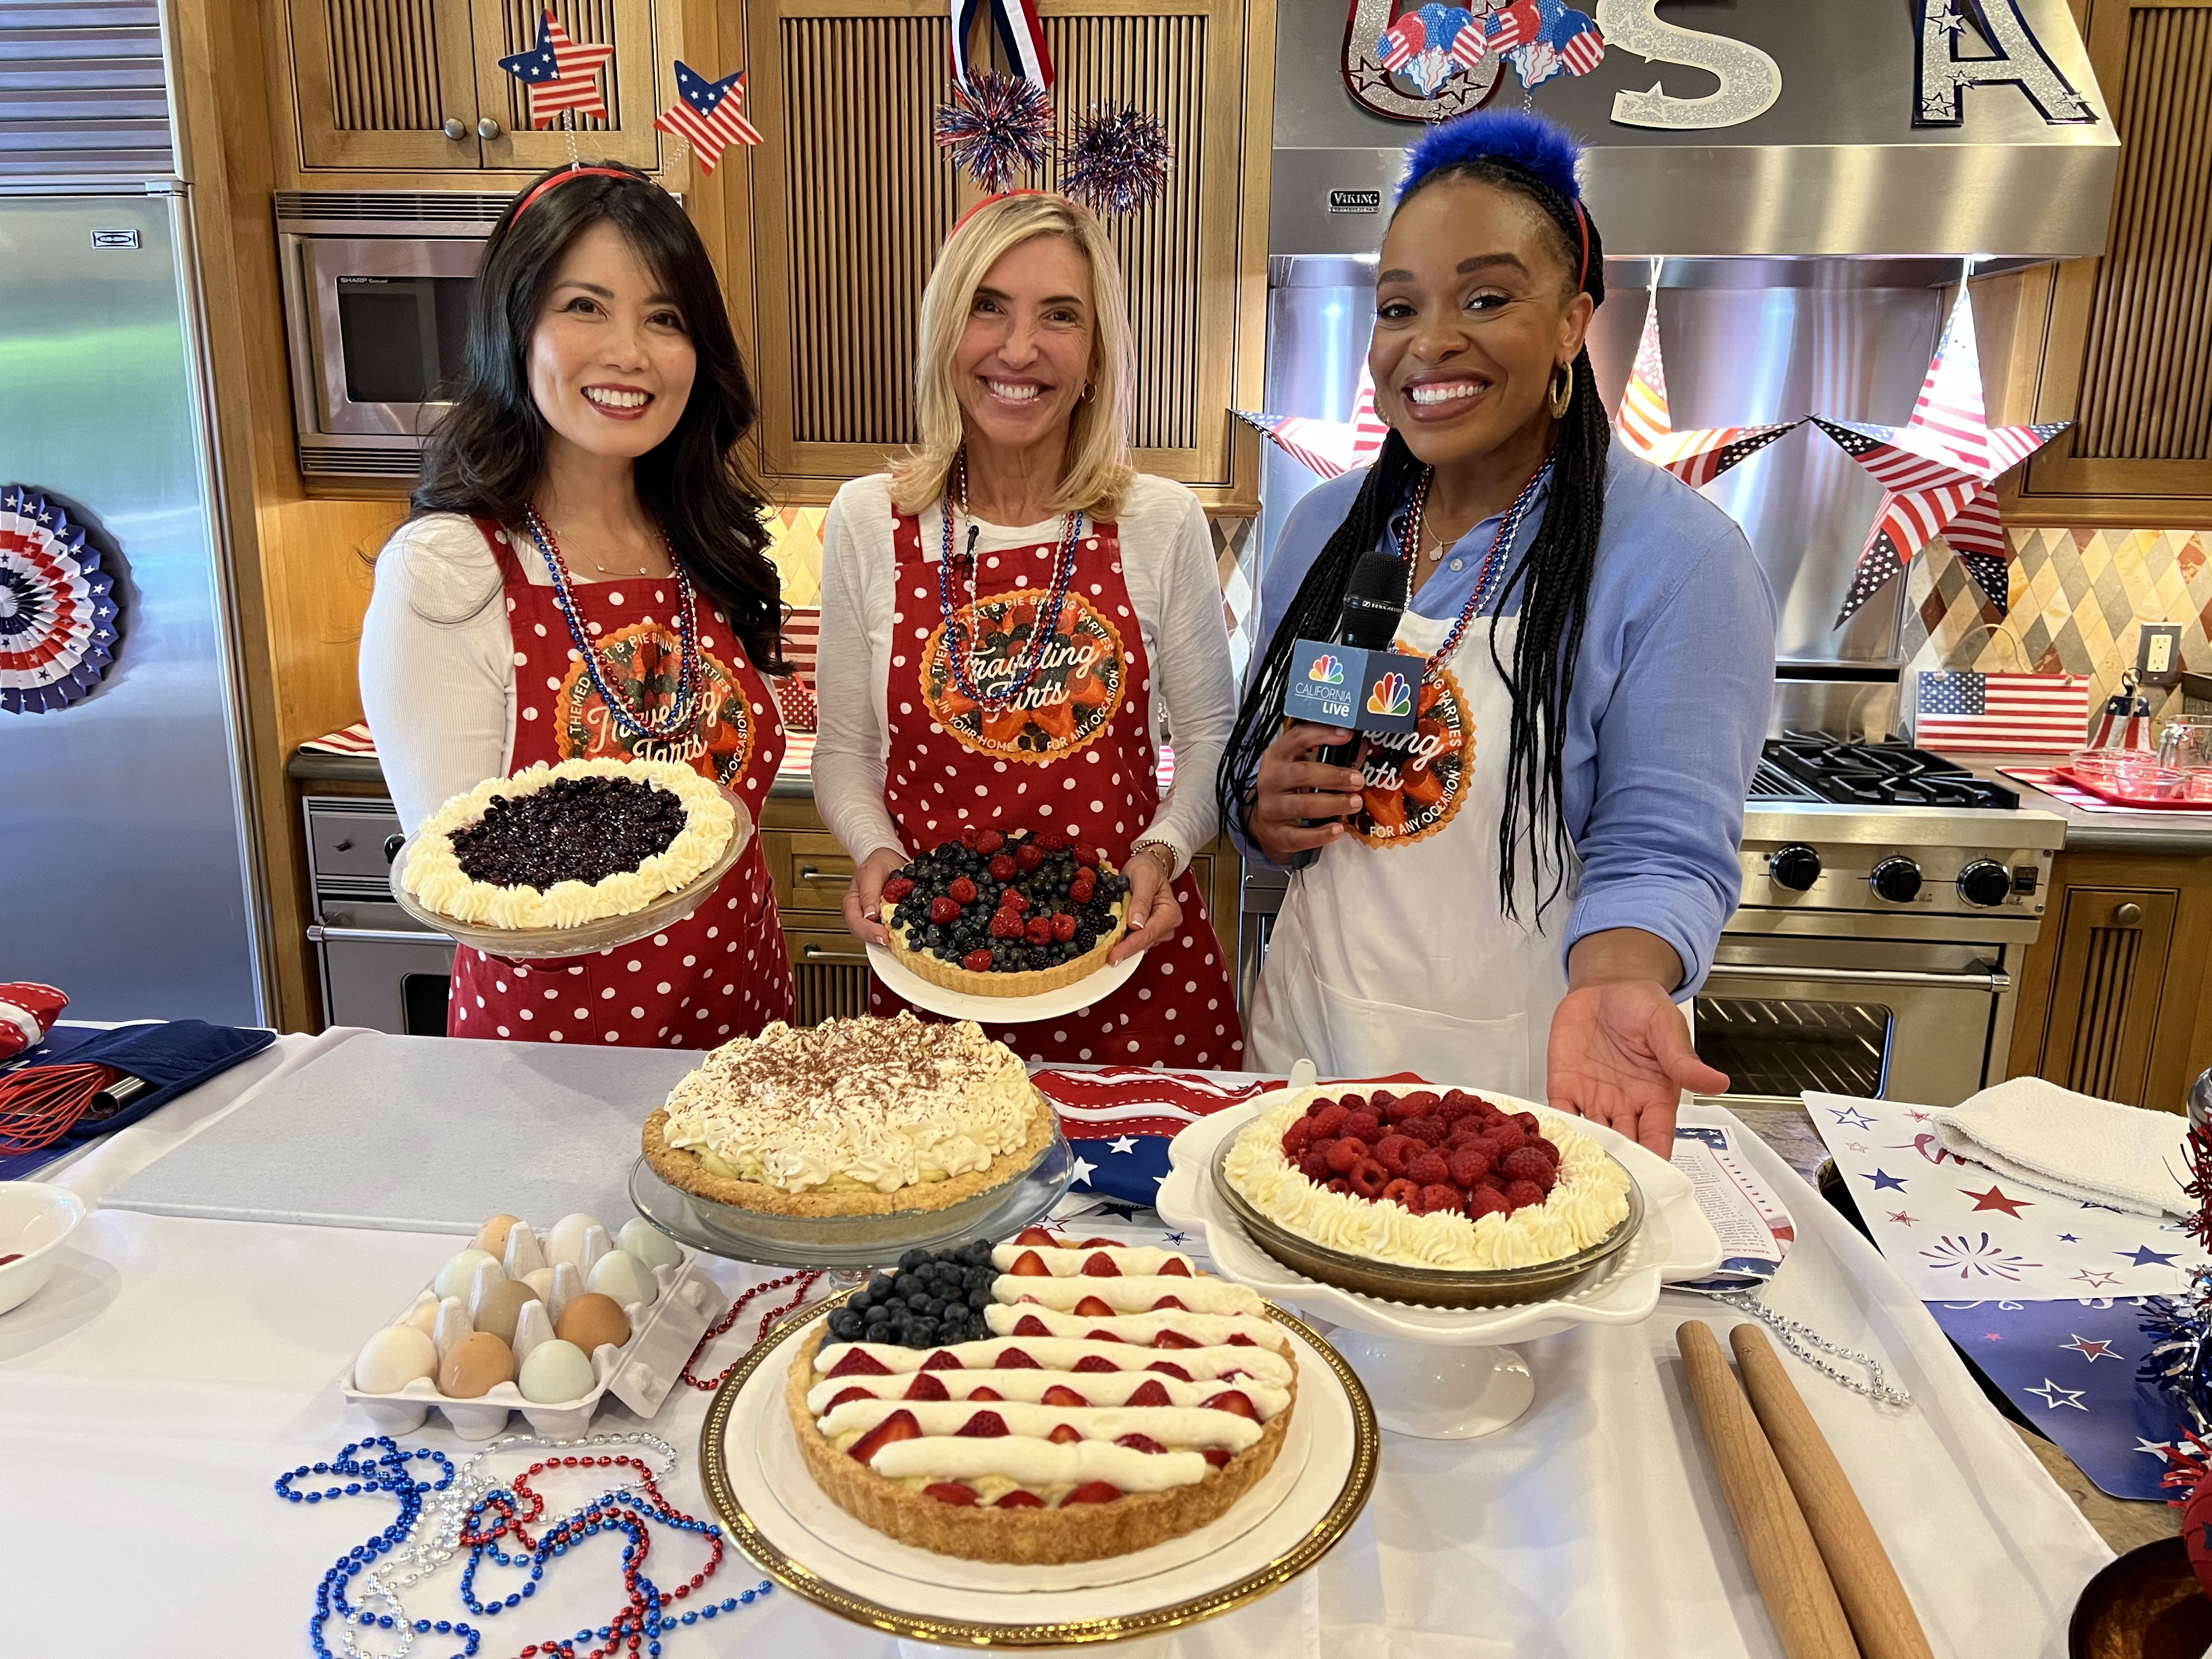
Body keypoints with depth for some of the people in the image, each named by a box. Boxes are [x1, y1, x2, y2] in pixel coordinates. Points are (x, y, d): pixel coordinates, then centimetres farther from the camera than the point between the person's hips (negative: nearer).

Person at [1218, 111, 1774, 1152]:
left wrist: (1615, 986, -35)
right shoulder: (1325, 527, 2)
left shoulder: (1679, 557, -14)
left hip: (1533, 1076, -4)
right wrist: (1267, 814, -12)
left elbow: (1661, 852, -15)